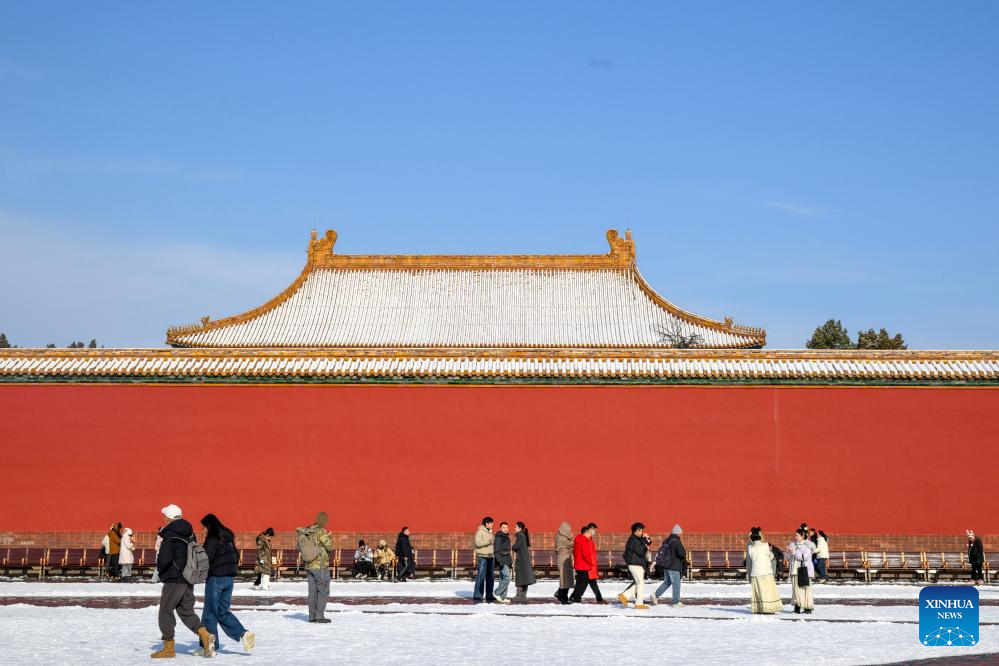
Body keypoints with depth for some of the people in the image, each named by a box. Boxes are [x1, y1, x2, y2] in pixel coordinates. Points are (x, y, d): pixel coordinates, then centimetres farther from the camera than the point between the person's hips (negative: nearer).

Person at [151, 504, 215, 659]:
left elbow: (164, 559, -21)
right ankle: (205, 635, -6)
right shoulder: (189, 533, 10)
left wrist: (159, 568, -2)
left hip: (174, 580, -7)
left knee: (165, 612, 4)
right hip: (188, 580, 8)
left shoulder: (170, 535, -14)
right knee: (186, 612, 13)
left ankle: (169, 648, 5)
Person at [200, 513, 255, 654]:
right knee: (223, 612, 16)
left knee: (210, 613, 2)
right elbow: (236, 557, 19)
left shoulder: (213, 540, -13)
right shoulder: (228, 538, 12)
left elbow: (206, 560, -19)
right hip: (229, 578, 8)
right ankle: (243, 634, 2)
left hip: (215, 578, -8)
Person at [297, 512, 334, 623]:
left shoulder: (306, 532, 4)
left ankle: (312, 616, 14)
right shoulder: (321, 532, -17)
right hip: (321, 567, -7)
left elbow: (299, 547, 12)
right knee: (323, 591, 1)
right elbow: (330, 547, -15)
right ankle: (320, 616, -2)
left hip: (310, 566, 7)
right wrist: (328, 538, 1)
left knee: (313, 591, 12)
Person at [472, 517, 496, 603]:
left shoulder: (490, 532, 16)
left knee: (490, 576, 8)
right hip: (482, 556, -8)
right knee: (481, 576, -10)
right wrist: (488, 541, -30)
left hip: (490, 556, 8)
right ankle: (477, 596, -9)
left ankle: (489, 596, 12)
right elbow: (478, 542, -21)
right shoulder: (480, 531, -8)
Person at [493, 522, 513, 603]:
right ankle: (497, 593, -9)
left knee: (503, 579, 8)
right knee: (506, 578, -17)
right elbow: (496, 550, -17)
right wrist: (499, 561, -25)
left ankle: (502, 597, 9)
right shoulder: (498, 538, -10)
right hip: (502, 561, -9)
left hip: (506, 561, 9)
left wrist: (510, 564, 24)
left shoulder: (506, 538, 18)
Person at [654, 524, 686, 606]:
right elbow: (682, 553, -24)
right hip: (674, 567, -8)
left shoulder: (666, 541, 9)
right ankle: (676, 602, 6)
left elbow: (661, 551, 14)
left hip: (666, 565, 8)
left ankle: (656, 595, 16)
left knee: (667, 582, 21)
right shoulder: (676, 542, -17)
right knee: (676, 584, 1)